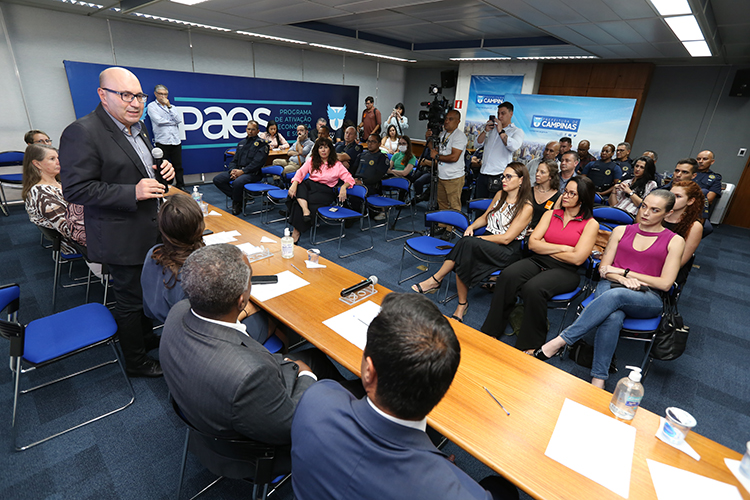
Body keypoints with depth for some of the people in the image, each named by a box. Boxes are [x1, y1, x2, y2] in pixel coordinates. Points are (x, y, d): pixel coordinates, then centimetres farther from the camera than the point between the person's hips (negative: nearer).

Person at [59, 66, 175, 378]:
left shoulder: (137, 127, 9)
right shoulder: (82, 133, -19)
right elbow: (75, 189, -21)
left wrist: (161, 170, 0)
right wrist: (132, 192, -28)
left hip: (148, 232, 9)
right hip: (122, 239, -8)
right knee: (130, 300, 7)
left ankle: (146, 337, 45)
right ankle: (136, 362, 26)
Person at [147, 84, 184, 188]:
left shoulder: (171, 106, 19)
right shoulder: (151, 106, 6)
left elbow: (179, 119, 1)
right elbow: (159, 121, -9)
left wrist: (169, 106, -1)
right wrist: (173, 122, 1)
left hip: (176, 142, 4)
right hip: (162, 143, -4)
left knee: (178, 166, 6)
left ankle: (180, 186, 15)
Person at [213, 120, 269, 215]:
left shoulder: (262, 144, -1)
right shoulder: (242, 143, 22)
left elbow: (257, 162, -13)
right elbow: (234, 160, 20)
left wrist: (242, 171, -18)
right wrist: (232, 170, -2)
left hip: (253, 173, -7)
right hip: (238, 171, 7)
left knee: (237, 182, -36)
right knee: (217, 179, -10)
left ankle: (237, 203, -9)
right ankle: (237, 196, -1)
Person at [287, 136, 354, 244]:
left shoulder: (336, 164, 8)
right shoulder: (312, 161, 16)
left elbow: (349, 178, 1)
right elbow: (301, 172, 2)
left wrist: (344, 187, -23)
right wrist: (294, 184, -19)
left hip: (325, 191, -4)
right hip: (310, 185, 4)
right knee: (300, 186, -32)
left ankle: (297, 231, -20)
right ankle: (305, 210, -46)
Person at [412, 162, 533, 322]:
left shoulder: (526, 207, -11)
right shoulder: (500, 195, 12)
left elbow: (506, 238, -16)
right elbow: (484, 217, 21)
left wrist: (477, 238, -15)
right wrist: (471, 227, -1)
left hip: (508, 251, -6)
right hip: (488, 242, 6)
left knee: (466, 244, -33)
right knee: (465, 258, -29)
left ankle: (435, 280, -21)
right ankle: (462, 305, -20)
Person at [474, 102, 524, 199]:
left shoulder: (517, 131, 5)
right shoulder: (492, 128, 21)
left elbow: (514, 147, -16)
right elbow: (478, 144, 14)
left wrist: (501, 131, -11)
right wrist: (485, 131, -2)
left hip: (499, 176, -5)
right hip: (483, 173, 5)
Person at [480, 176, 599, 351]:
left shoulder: (591, 224, 3)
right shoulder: (550, 214, 15)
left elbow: (577, 258, -9)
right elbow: (532, 244, 5)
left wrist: (545, 247, -1)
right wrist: (562, 248, -5)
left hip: (565, 271, -3)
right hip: (537, 262, 4)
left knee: (533, 288, -35)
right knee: (508, 276, -28)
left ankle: (530, 345, -15)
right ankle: (491, 332, -19)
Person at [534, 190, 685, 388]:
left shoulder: (675, 241, 9)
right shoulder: (621, 231, 15)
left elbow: (665, 284, 0)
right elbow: (603, 269, 10)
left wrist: (624, 272, -4)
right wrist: (623, 280, -11)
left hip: (646, 298, -1)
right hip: (610, 287, 1)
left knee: (614, 295, -39)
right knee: (613, 317, -37)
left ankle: (559, 341, -40)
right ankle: (598, 380, -33)